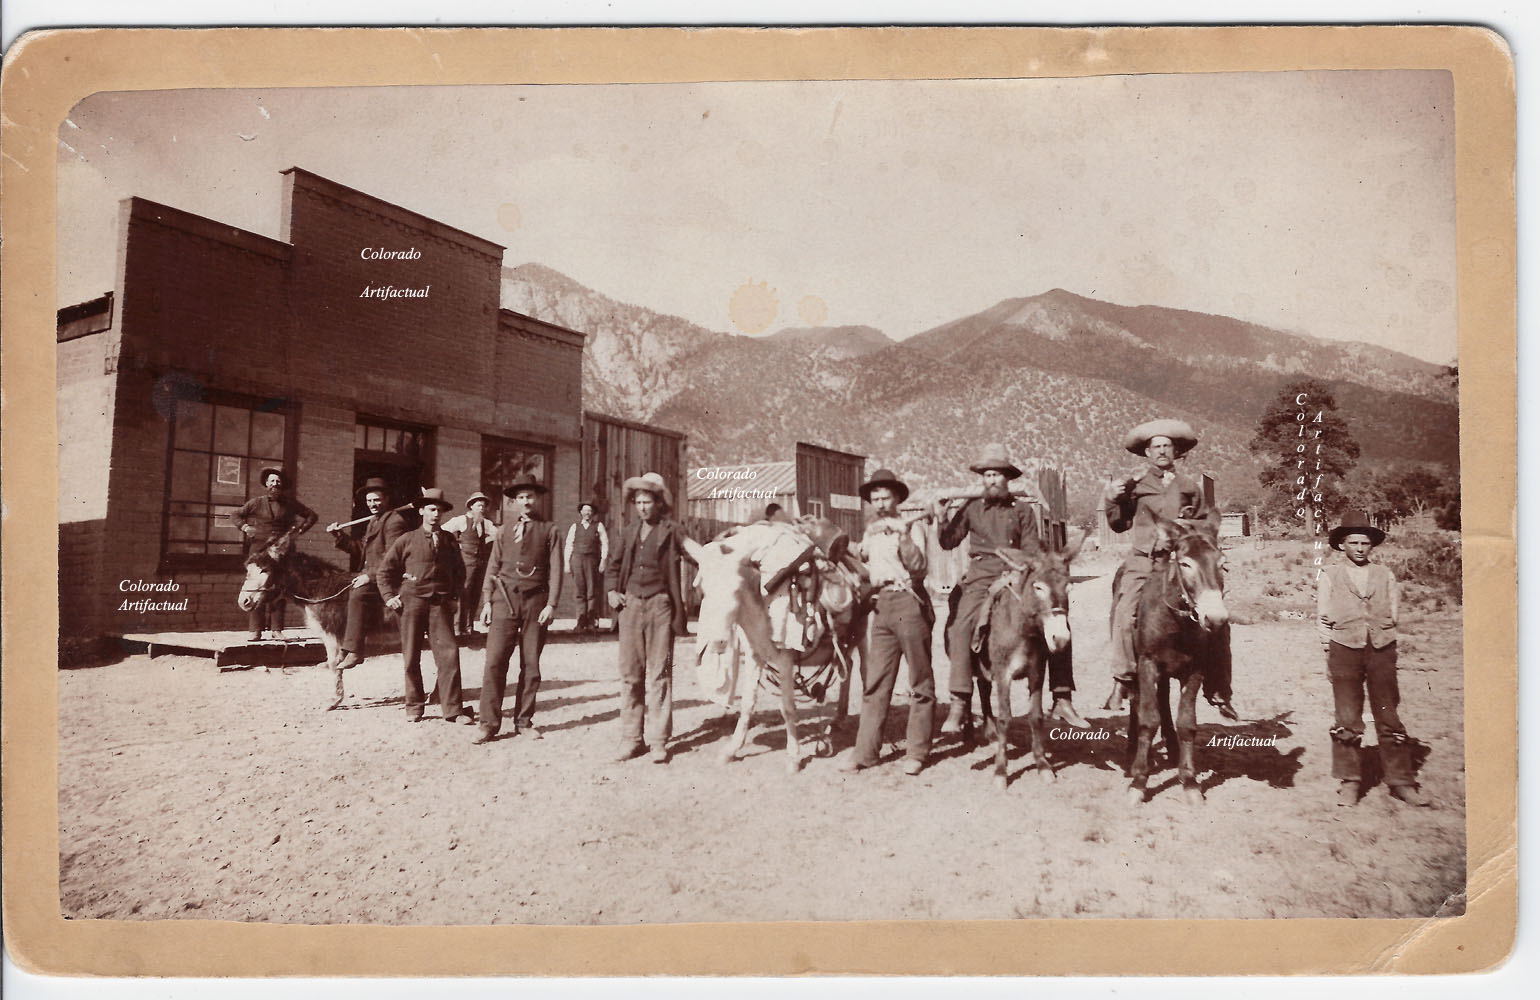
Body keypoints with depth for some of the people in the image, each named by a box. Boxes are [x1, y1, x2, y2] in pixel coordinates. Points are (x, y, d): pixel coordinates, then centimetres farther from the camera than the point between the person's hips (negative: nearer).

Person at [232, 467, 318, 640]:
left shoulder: (289, 503, 10)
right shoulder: (256, 502, 8)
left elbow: (311, 515, 17)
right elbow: (235, 516, 16)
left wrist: (299, 529, 4)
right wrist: (245, 527, -1)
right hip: (259, 548, -1)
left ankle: (276, 629, 3)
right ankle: (256, 630, -3)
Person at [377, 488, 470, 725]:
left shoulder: (449, 540, 12)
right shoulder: (407, 540, 6)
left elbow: (459, 571, 25)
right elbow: (384, 571, 12)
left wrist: (454, 596, 15)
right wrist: (390, 596, 3)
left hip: (441, 603, 1)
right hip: (412, 601, -1)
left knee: (449, 653, -8)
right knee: (411, 657, 2)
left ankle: (453, 709, -6)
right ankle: (414, 706, 15)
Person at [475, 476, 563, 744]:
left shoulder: (550, 531, 9)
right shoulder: (504, 531, 16)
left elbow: (555, 570, 3)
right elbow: (493, 568, 13)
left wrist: (552, 604, -7)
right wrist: (487, 602, 2)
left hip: (535, 601, -1)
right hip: (505, 600, 1)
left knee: (531, 665, 3)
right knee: (494, 662, -7)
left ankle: (523, 721, 13)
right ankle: (489, 724, -3)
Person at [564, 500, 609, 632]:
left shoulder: (598, 526, 11)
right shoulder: (575, 527, 16)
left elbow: (605, 544, 6)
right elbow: (568, 545, 13)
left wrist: (603, 561, -4)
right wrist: (566, 563, 5)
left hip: (592, 561, -1)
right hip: (577, 560, 1)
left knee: (592, 592, -2)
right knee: (579, 592, -4)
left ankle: (592, 620, 4)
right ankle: (581, 621, -5)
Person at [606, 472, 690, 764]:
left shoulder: (673, 532, 1)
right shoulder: (629, 532, 14)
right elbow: (614, 567, 24)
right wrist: (611, 591, 10)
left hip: (659, 606, -4)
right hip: (630, 605, 4)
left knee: (659, 675, -1)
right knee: (630, 674, 5)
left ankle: (658, 740, 6)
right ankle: (631, 738, 13)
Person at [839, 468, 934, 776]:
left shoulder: (912, 527, 3)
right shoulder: (871, 533, 21)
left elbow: (918, 566, -12)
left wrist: (903, 535, -20)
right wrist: (860, 554, 8)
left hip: (910, 603, -5)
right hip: (881, 606, 5)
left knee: (920, 680, 0)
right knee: (875, 681, 2)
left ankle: (917, 751, 6)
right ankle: (865, 751, 5)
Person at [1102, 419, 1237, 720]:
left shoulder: (1189, 485, 14)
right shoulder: (1135, 485, 10)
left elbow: (1212, 522, 17)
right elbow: (1120, 524, 10)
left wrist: (1190, 526, -3)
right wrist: (1110, 500, -6)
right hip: (1144, 562, -1)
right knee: (1125, 615, -22)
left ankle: (1218, 693, 2)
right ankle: (1122, 682, -13)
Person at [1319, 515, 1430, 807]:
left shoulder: (1385, 574, 10)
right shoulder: (1330, 576, 6)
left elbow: (1394, 613, 9)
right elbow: (1324, 619, 6)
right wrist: (1329, 657, 2)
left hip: (1381, 649, 2)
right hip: (1345, 649, -1)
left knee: (1389, 716, 4)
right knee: (1347, 719, 1)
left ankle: (1400, 781, 13)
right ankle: (1348, 782, 10)